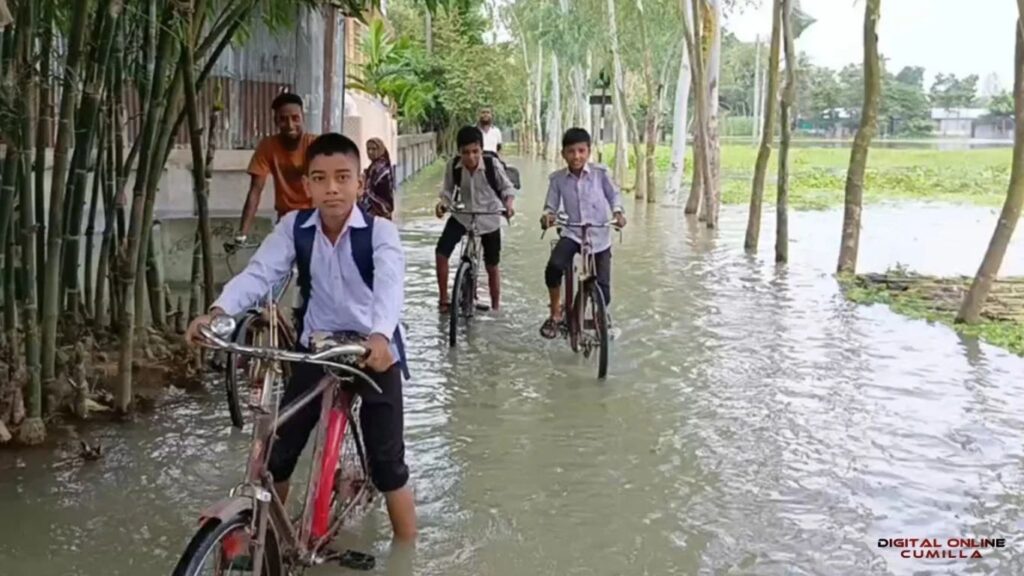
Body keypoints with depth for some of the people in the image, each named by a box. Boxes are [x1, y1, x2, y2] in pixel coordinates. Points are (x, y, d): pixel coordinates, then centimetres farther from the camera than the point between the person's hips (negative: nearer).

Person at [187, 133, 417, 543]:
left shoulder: (379, 231, -15)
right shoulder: (294, 227, -5)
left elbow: (390, 285, -31)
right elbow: (258, 273, -15)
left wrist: (380, 335, -51)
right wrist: (217, 312, -34)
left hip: (373, 350, -3)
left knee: (387, 460, -2)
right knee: (277, 451, 4)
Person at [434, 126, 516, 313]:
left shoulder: (493, 166, -22)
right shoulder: (453, 167, -16)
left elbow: (507, 188, -7)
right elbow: (448, 190, -2)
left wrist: (509, 203, -26)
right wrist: (443, 202, -22)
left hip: (489, 220, -1)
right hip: (462, 216, 2)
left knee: (492, 267, 8)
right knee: (441, 253, -15)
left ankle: (495, 308, 25)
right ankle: (444, 299, 1)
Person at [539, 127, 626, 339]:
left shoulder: (599, 173, -7)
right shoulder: (557, 178, -3)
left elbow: (613, 195, 4)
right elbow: (551, 205, 2)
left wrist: (618, 212, -15)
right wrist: (547, 215, -20)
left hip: (599, 237, 0)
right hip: (572, 233, 0)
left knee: (602, 292, 0)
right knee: (554, 267, -29)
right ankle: (555, 315, -8)